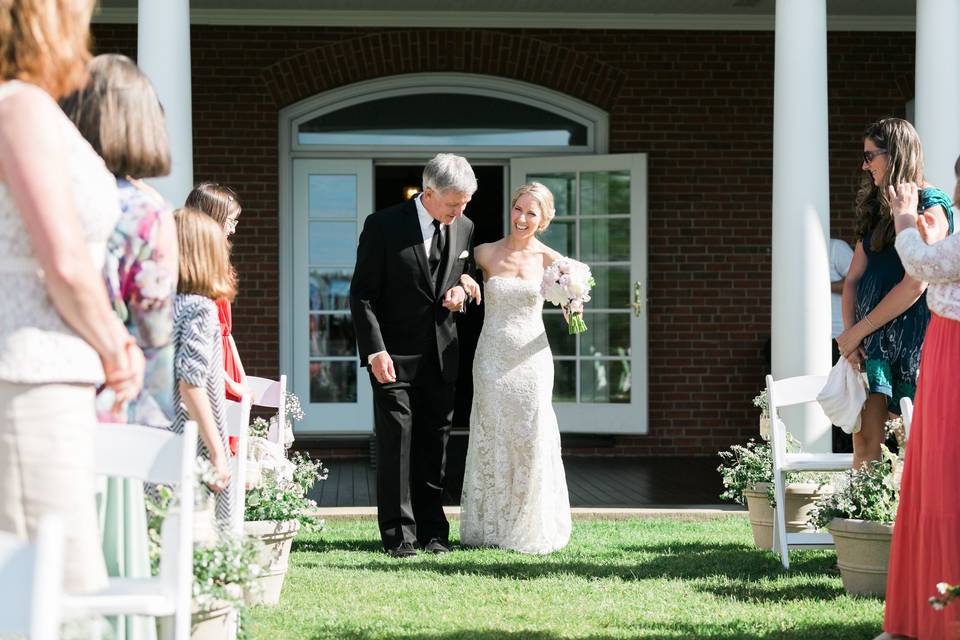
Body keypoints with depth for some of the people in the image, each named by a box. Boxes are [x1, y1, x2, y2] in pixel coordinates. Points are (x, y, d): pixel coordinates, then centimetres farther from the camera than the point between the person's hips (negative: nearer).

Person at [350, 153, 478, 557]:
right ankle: (399, 533, -2)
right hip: (394, 354, -4)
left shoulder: (463, 228, 5)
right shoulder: (383, 225, -10)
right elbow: (362, 294, -9)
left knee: (435, 440, 6)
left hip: (441, 354, 4)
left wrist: (462, 290, -3)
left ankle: (432, 530, 12)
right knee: (396, 438, -5)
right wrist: (375, 350, -16)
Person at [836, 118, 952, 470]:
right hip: (871, 336, 7)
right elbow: (853, 278, 14)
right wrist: (849, 332, -2)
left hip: (912, 333, -7)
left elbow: (914, 286, -15)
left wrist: (858, 331, -11)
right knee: (864, 438, -4)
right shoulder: (879, 208, 18)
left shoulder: (931, 207, -6)